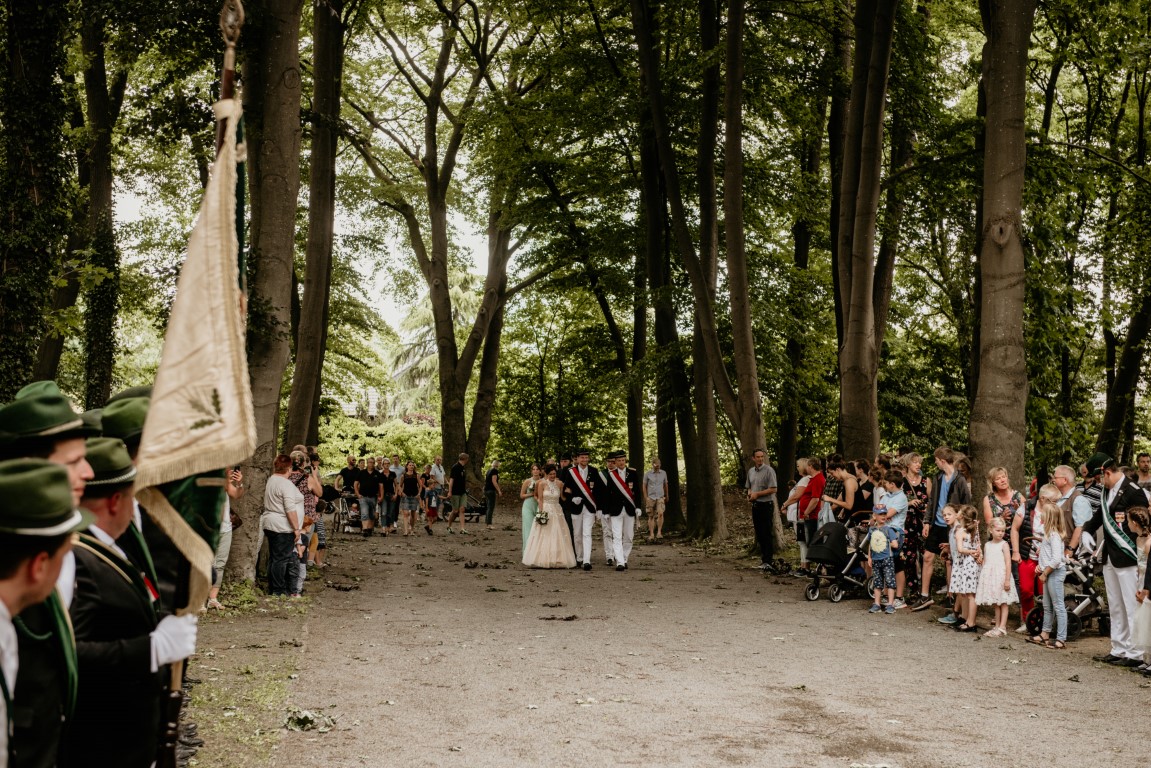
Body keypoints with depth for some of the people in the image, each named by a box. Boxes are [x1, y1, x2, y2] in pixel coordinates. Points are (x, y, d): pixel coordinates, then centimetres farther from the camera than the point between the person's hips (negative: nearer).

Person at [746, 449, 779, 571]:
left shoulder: (769, 470, -10)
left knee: (767, 534, -6)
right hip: (755, 505, 7)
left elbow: (774, 489, -16)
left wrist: (757, 494, -16)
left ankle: (767, 561, -5)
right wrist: (749, 494, 2)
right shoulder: (750, 471, 12)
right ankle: (763, 556, 21)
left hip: (766, 505, -7)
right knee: (759, 533, 12)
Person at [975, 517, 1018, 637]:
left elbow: (1008, 563, -11)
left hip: (1001, 576, -6)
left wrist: (1007, 580, -16)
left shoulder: (1004, 544, -7)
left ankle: (1002, 627, 0)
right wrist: (983, 577, 10)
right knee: (996, 603, 13)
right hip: (990, 577, 6)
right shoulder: (987, 545, 10)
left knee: (1003, 602, -1)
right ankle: (997, 626, 20)